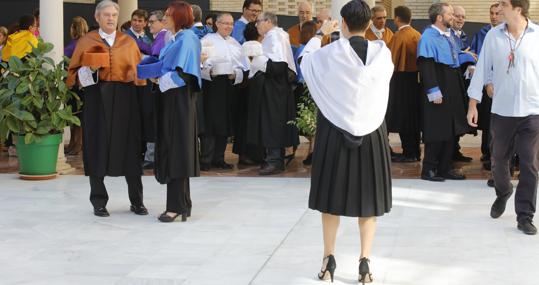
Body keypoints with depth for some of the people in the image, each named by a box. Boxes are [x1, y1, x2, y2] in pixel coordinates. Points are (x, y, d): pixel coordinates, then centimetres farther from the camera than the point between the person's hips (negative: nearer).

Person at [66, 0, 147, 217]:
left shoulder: (128, 42, 11)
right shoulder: (86, 41, 7)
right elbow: (74, 71, 7)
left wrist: (137, 76, -8)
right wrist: (88, 70, -13)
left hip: (125, 99, 1)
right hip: (97, 97, -1)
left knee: (129, 148, 1)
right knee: (98, 149, 0)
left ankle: (136, 201, 11)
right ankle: (99, 202, 10)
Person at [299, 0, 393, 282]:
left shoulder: (330, 53, -11)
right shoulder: (383, 53, -6)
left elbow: (305, 59, 10)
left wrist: (321, 34, 24)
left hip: (335, 131, -1)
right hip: (371, 132, 1)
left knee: (333, 194, 11)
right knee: (368, 196, 11)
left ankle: (329, 260, 15)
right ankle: (365, 261, 7)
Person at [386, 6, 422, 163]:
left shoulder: (399, 36, -15)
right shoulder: (418, 35, 6)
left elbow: (391, 59, -14)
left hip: (402, 80, -7)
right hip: (416, 78, 7)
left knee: (403, 117, -1)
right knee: (413, 116, 12)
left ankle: (409, 153, 0)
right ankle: (415, 151, 17)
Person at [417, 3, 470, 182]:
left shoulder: (449, 35, 12)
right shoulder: (428, 37, -13)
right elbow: (426, 65, -19)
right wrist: (433, 91, -23)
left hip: (453, 88, 8)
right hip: (438, 90, -8)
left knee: (451, 130, 10)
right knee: (436, 132, -4)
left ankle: (445, 168, 18)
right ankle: (429, 169, 5)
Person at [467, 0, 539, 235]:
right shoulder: (493, 36, -1)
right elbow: (482, 69, 3)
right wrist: (473, 104, 2)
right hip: (501, 110, 2)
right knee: (498, 160, 14)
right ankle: (503, 194, 42)